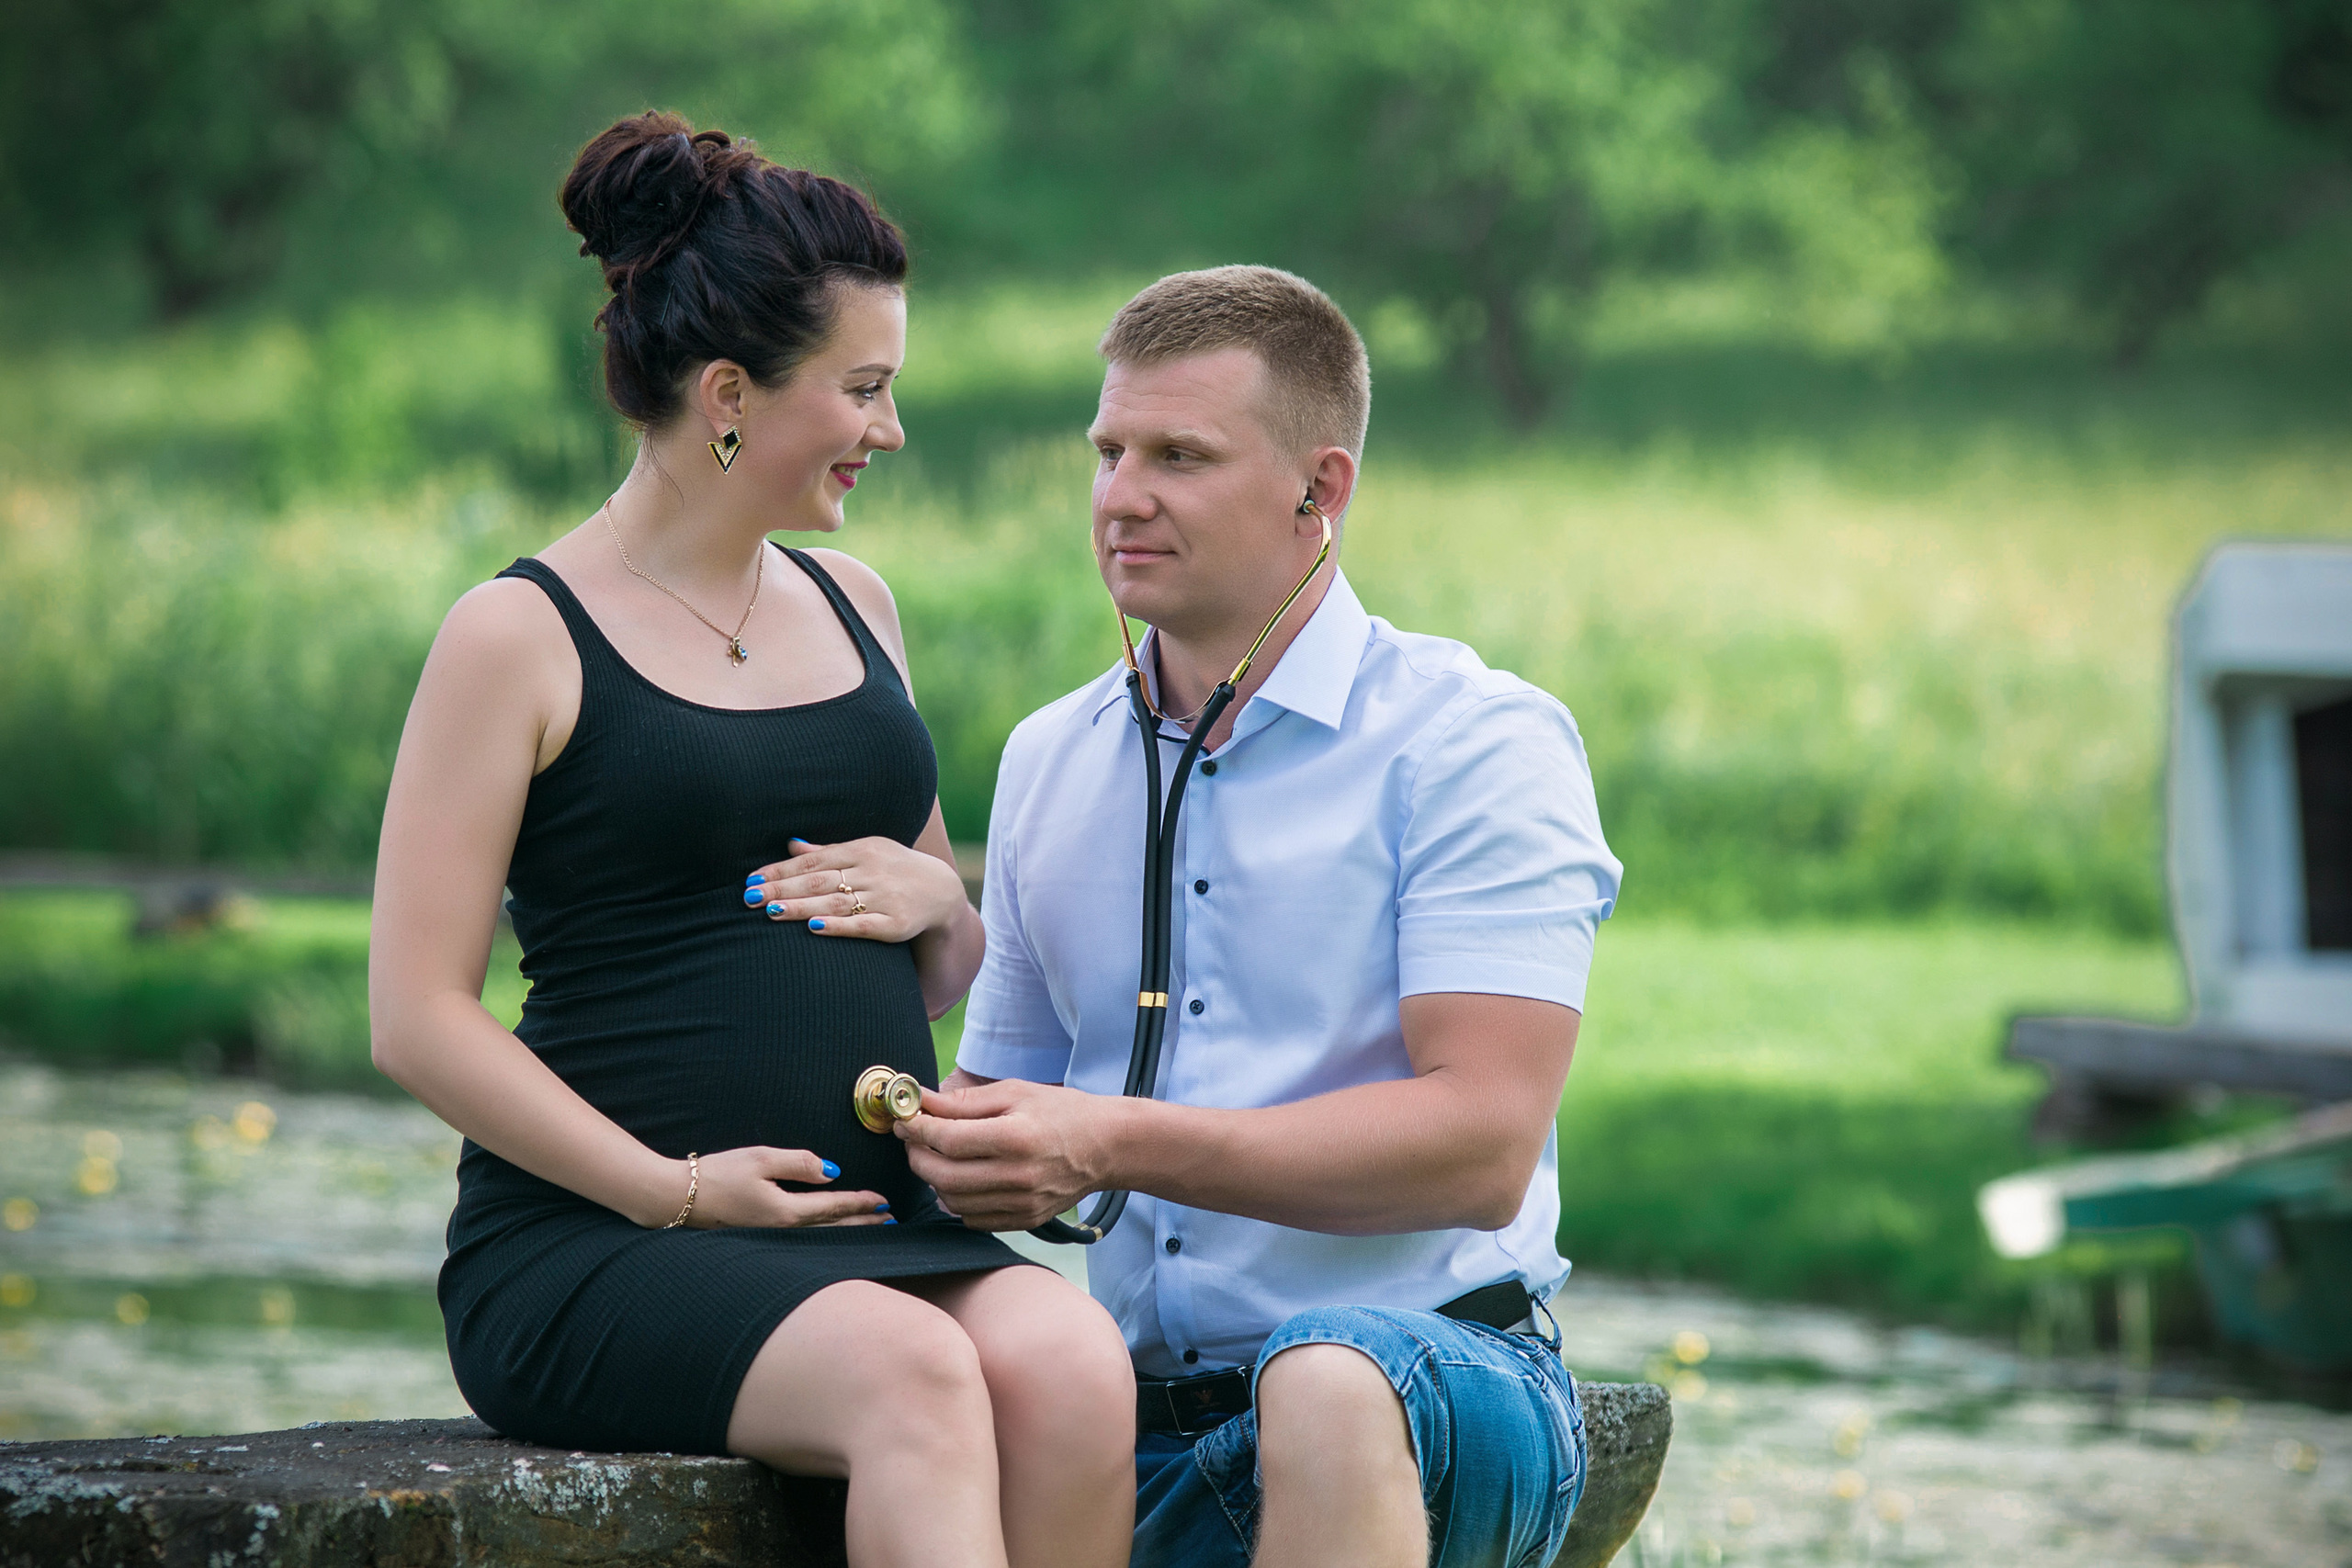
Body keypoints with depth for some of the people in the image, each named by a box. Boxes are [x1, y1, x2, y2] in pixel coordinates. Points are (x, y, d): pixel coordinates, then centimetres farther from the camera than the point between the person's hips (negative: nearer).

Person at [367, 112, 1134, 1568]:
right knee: (912, 1373, -35)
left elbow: (956, 978, 29)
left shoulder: (852, 605, 20)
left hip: (872, 1221, 5)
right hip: (591, 1249, -5)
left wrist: (937, 896, 5)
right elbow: (419, 1016, -6)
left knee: (1070, 1364, -29)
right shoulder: (522, 637, 0)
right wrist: (673, 1190, -14)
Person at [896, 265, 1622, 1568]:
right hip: (1145, 1408, 3)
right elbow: (1008, 1090, 24)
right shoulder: (1048, 761, 17)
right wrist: (950, 1149, -2)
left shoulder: (1473, 742, -2)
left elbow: (1483, 1146, -14)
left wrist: (1114, 1143, -19)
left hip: (1438, 1374, -3)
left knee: (1326, 1382, -40)